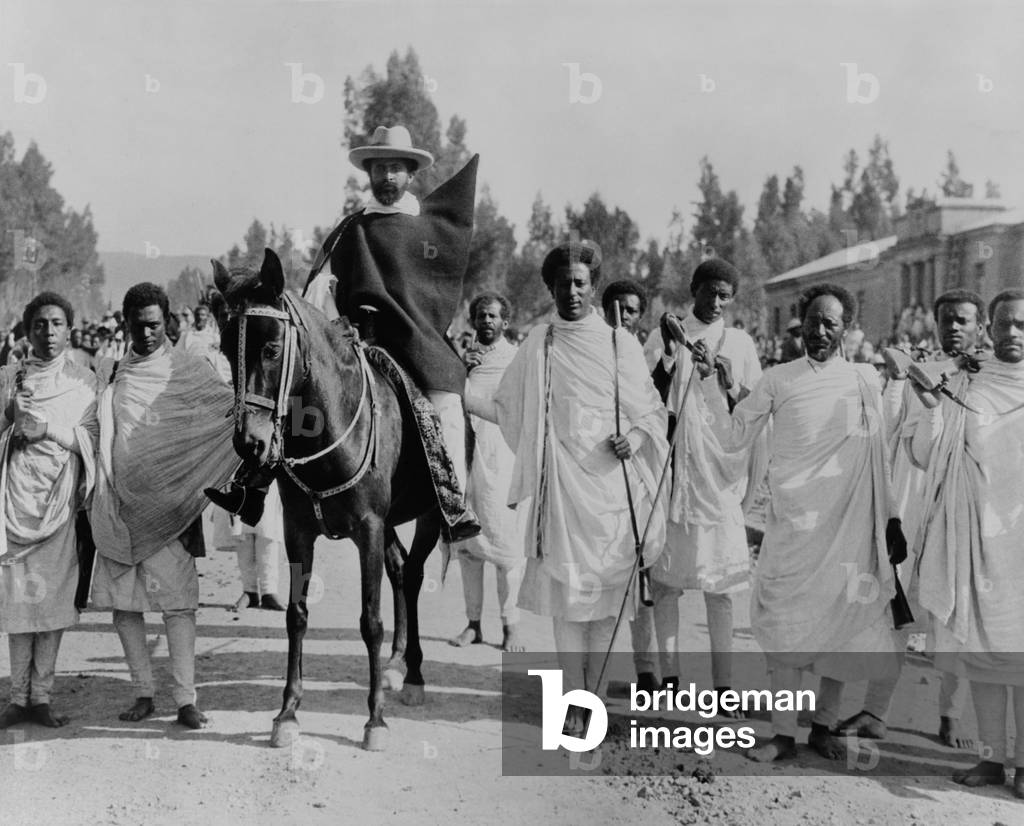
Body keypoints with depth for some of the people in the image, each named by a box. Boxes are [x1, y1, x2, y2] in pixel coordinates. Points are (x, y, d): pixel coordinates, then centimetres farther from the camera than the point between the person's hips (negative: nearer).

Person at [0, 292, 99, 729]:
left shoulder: (84, 381, 8)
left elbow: (92, 438, 1)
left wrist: (48, 429, -11)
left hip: (62, 498, 0)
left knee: (55, 594, -3)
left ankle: (41, 696, 3)